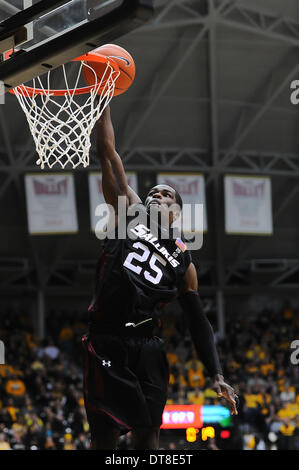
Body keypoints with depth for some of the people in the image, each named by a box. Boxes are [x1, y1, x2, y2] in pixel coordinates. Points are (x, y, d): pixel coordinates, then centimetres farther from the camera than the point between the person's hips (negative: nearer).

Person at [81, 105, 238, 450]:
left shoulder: (182, 260, 14)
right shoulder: (129, 212, 11)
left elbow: (198, 322, 14)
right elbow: (106, 152, 7)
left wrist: (217, 376, 5)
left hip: (148, 351, 2)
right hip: (106, 347, -2)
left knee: (147, 435, 3)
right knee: (105, 437, -3)